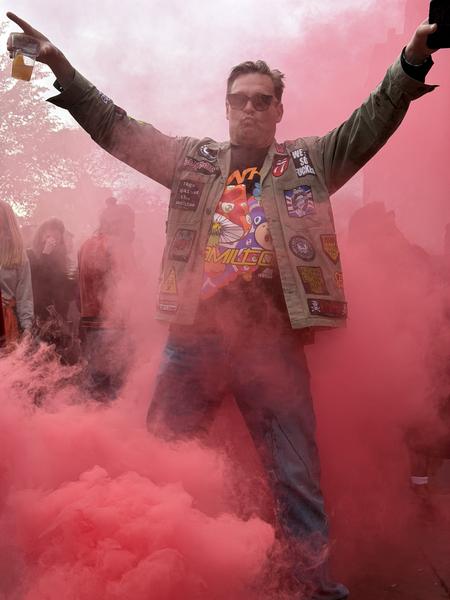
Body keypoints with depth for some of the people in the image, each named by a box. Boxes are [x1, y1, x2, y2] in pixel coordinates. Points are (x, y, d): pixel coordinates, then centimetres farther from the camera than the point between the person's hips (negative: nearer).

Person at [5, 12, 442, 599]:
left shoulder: (310, 161, 10)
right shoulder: (192, 159, 13)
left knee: (296, 472, 6)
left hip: (274, 338, -1)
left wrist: (412, 60, -16)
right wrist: (60, 67, 4)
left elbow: (370, 126, -1)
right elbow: (115, 126, 11)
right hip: (194, 334, 2)